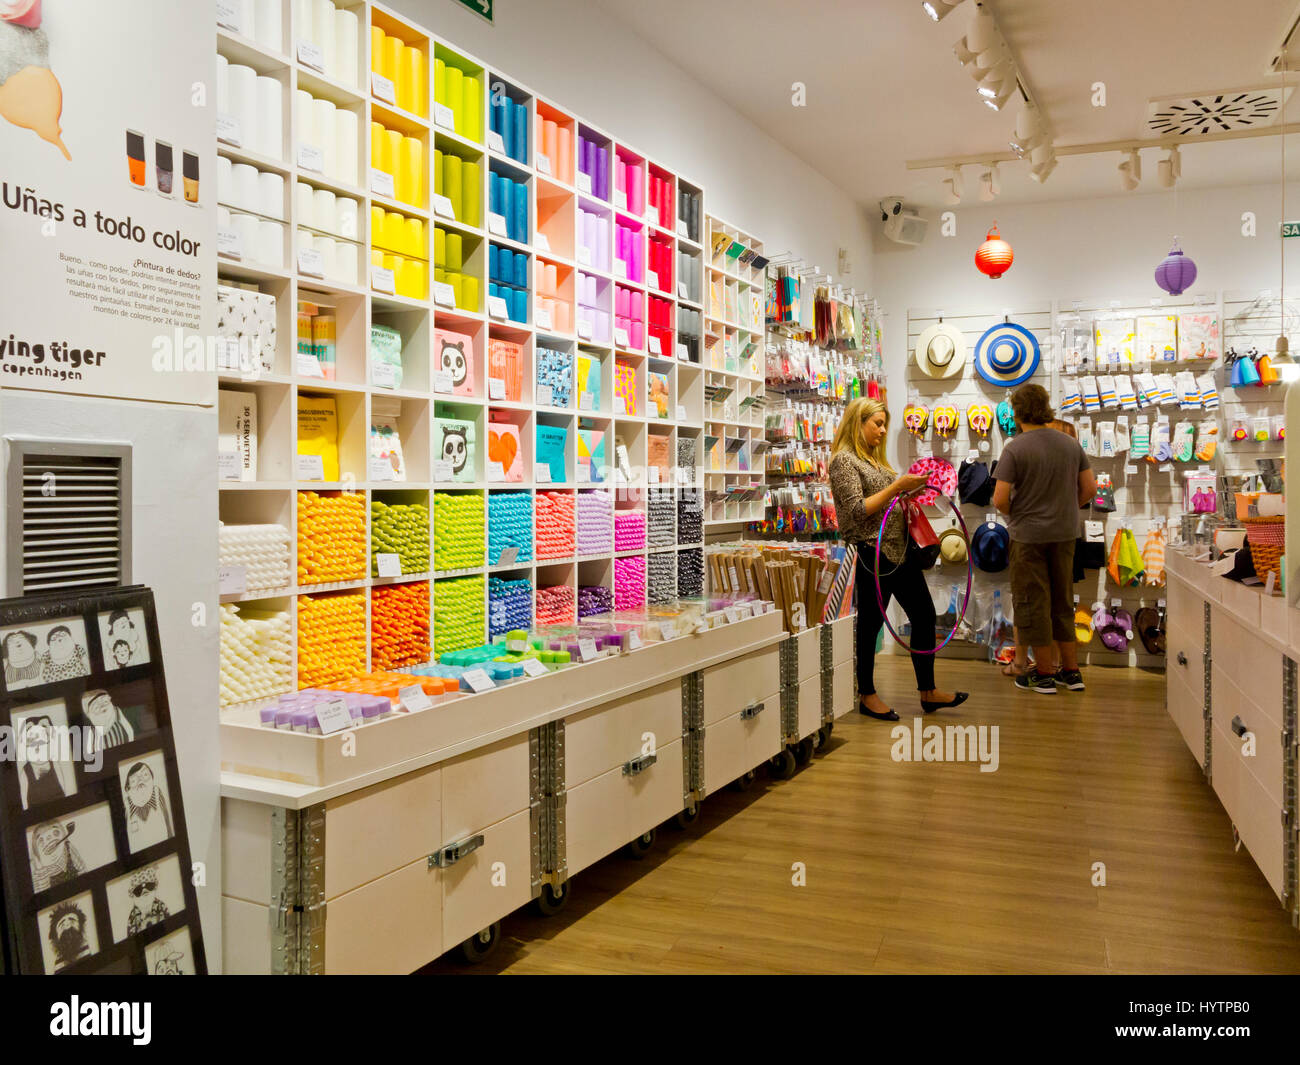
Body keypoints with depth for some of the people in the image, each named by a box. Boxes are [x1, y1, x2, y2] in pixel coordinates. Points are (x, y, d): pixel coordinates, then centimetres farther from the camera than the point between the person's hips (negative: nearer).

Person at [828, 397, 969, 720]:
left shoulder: (875, 459, 16)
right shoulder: (844, 460, -11)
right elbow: (858, 511, -18)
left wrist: (912, 490, 6)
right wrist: (897, 486, -20)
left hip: (899, 550, 9)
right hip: (872, 554, -9)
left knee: (924, 614, 9)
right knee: (870, 624, 2)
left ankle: (928, 691, 18)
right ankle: (867, 696, 15)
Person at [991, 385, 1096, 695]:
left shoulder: (1015, 448, -14)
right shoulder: (1071, 444, 3)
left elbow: (1000, 498, -17)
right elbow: (1089, 488, 5)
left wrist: (1013, 515, 2)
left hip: (1028, 534, -5)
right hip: (1065, 533, 6)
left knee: (1033, 603, 5)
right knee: (1062, 601, 16)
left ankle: (1045, 673, 10)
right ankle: (1071, 671, 22)